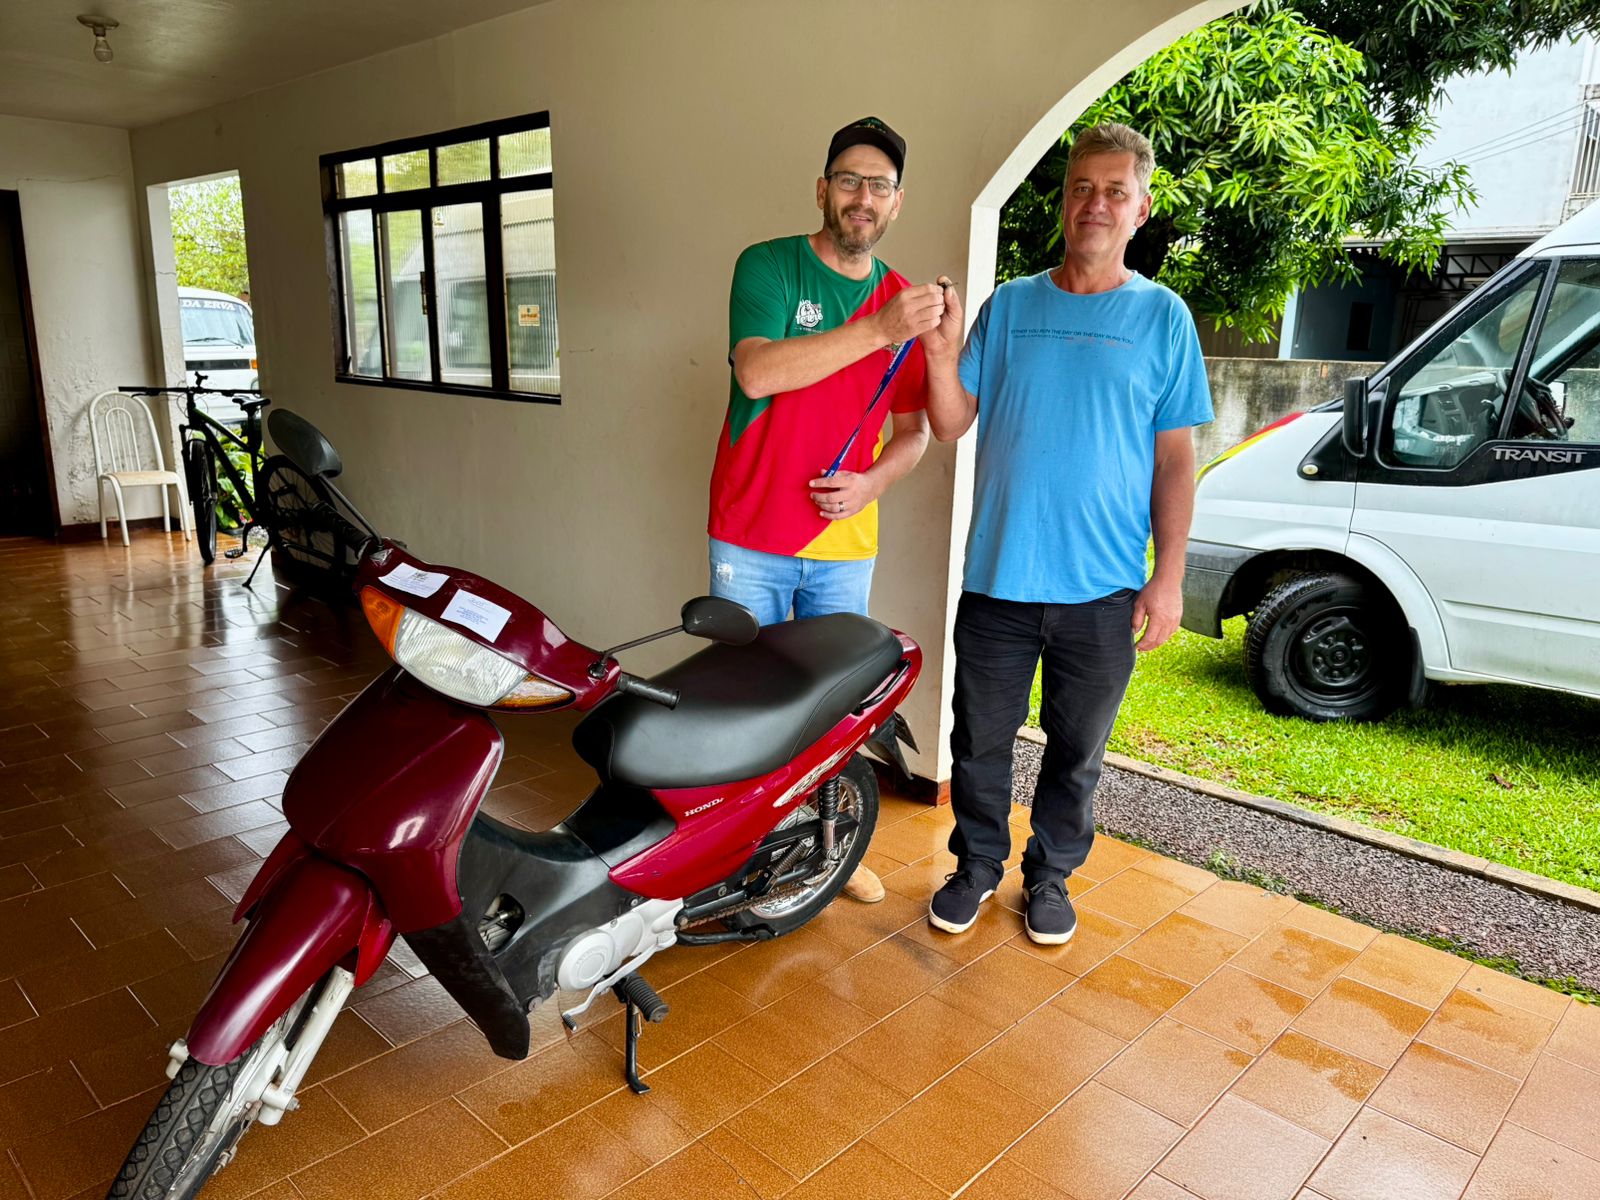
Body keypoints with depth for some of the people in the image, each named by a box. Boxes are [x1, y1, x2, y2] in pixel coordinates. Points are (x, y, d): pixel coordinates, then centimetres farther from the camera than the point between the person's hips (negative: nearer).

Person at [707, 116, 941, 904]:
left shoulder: (903, 302, 8)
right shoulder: (768, 266, -4)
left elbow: (914, 429, 14)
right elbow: (757, 371, -23)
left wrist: (872, 481, -7)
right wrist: (878, 330, -28)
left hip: (846, 544, 3)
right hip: (751, 541, -3)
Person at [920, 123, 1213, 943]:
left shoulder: (1162, 316, 3)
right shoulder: (1009, 305, 6)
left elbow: (1174, 458, 1)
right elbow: (952, 425, 3)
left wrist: (1169, 575, -5)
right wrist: (942, 358, -16)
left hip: (1104, 589, -1)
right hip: (997, 576, 1)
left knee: (1076, 750, 13)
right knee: (980, 741, 12)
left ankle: (1049, 875, 34)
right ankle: (977, 864, 34)